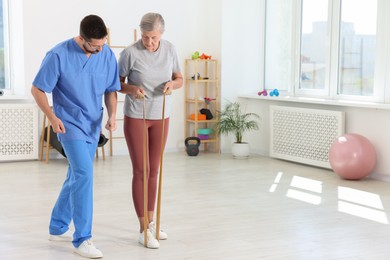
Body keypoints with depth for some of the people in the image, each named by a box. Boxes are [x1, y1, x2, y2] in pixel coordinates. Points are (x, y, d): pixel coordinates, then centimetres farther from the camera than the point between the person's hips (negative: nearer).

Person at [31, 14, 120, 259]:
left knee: (76, 177, 14)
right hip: (69, 123, -6)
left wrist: (112, 114, -12)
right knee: (84, 173, -18)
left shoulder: (108, 55, -4)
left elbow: (111, 90, 5)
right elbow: (37, 89, -9)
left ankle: (58, 227, 31)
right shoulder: (58, 55, -17)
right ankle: (82, 239, -12)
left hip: (93, 125, 6)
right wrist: (52, 117, -19)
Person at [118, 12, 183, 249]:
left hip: (161, 117, 4)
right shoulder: (130, 53, -15)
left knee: (154, 171, 12)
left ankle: (151, 222, 25)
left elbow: (180, 79, 6)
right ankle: (143, 230, 5)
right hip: (136, 117, -4)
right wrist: (132, 89, -26)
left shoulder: (170, 49, -4)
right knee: (141, 171, -2)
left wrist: (173, 84, -17)